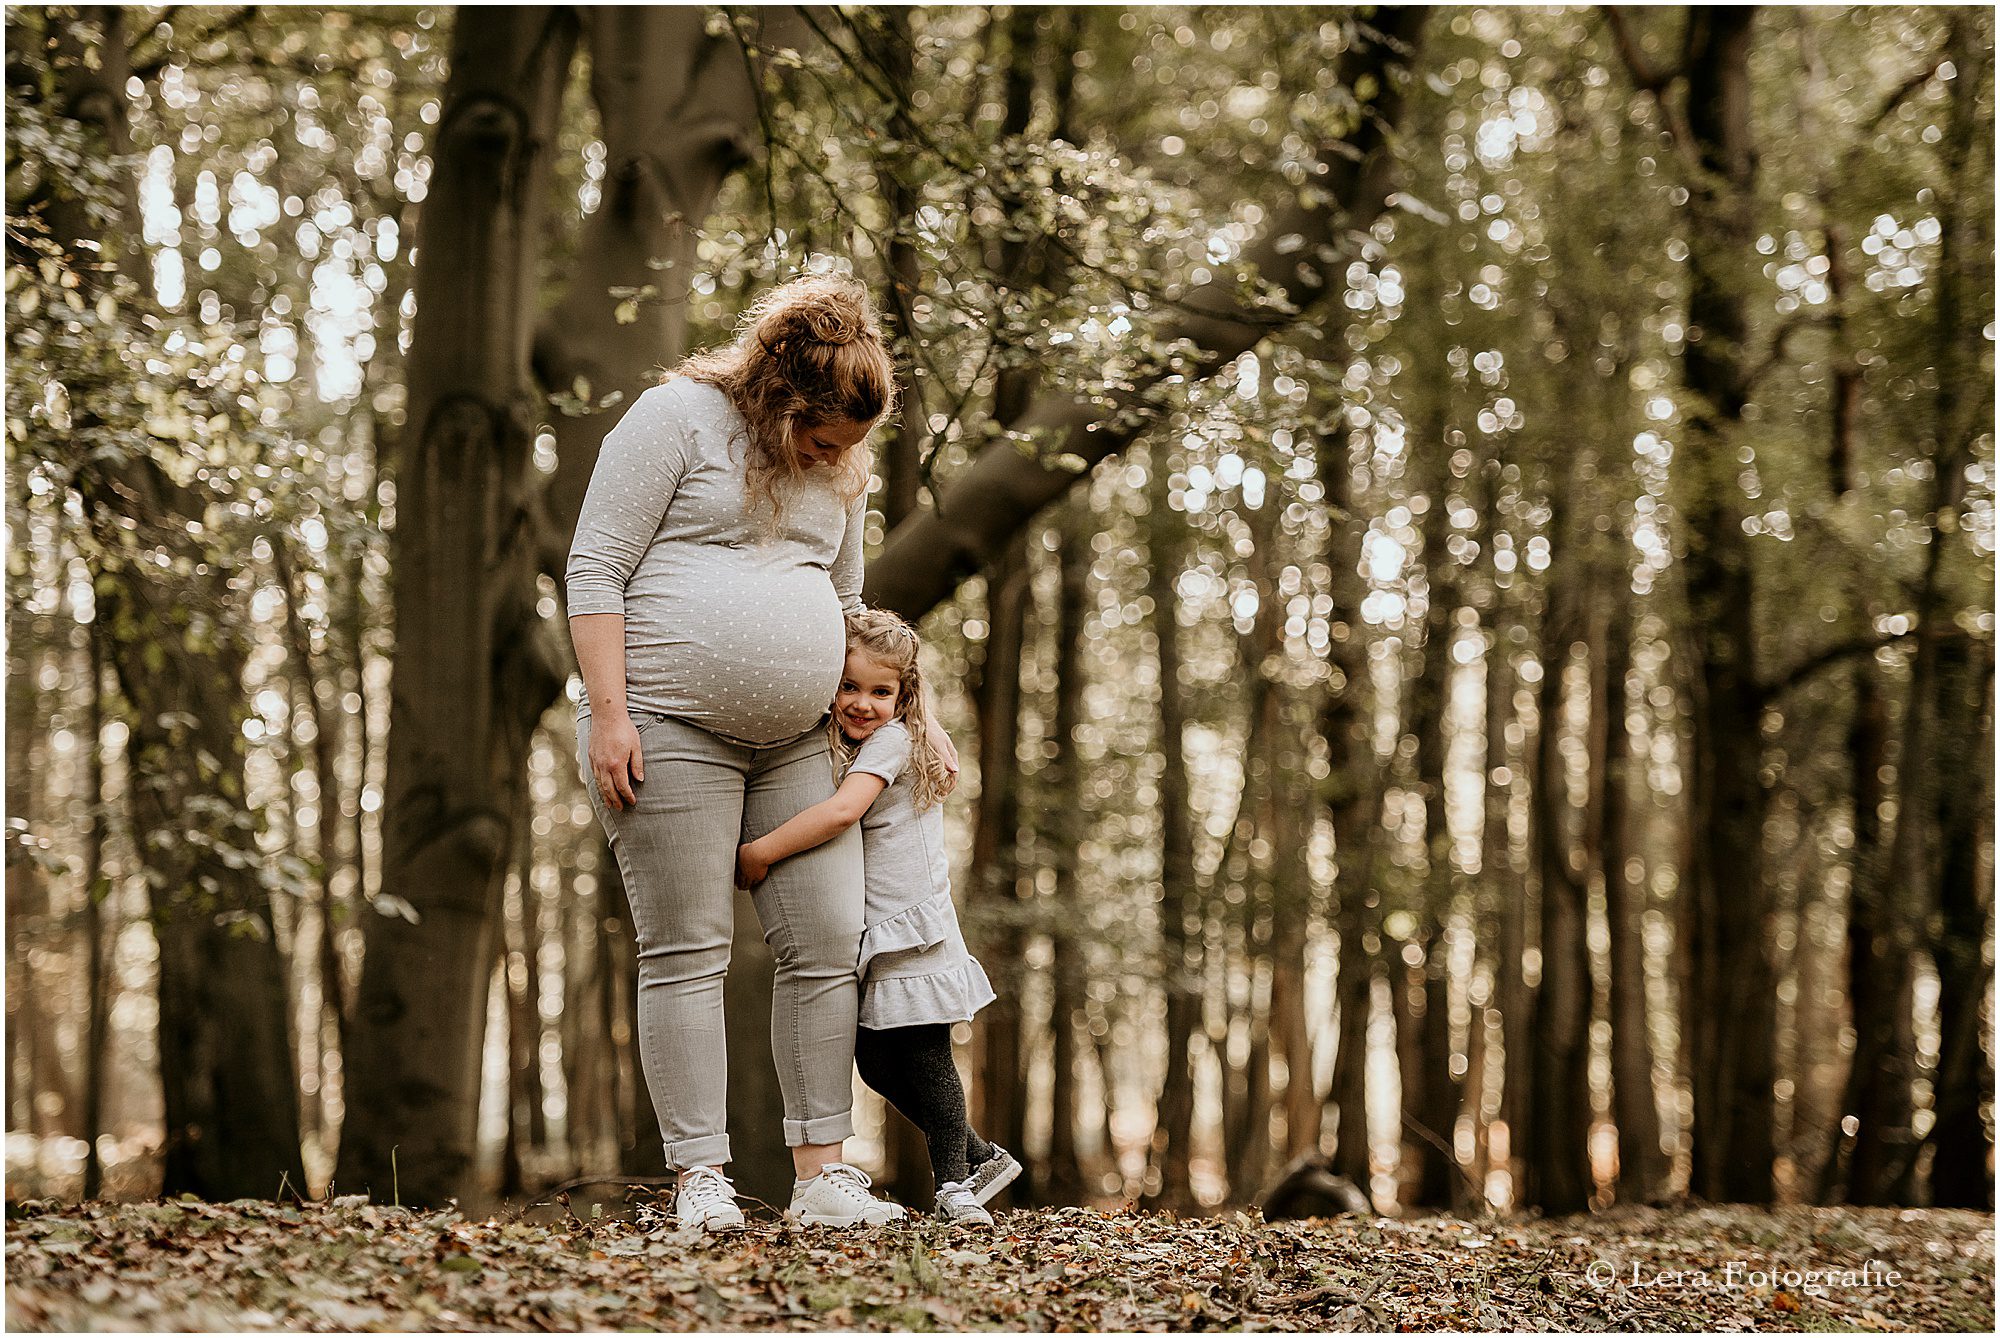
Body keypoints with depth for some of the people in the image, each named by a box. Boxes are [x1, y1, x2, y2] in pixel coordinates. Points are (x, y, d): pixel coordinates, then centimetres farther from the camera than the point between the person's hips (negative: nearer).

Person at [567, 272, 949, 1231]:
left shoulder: (839, 468, 14)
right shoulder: (679, 416, -7)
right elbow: (595, 570, -10)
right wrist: (609, 713, -16)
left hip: (791, 742, 7)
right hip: (670, 725, -6)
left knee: (828, 943, 0)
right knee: (688, 954, -5)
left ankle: (820, 1173, 5)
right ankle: (700, 1179, -2)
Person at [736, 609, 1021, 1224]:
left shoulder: (892, 740, -15)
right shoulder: (837, 746, 13)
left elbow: (843, 810, -29)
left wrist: (760, 853, -25)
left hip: (913, 933, -9)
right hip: (866, 941, 9)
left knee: (923, 1059, -3)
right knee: (876, 1064, 9)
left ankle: (953, 1182, 12)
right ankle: (982, 1156, 23)